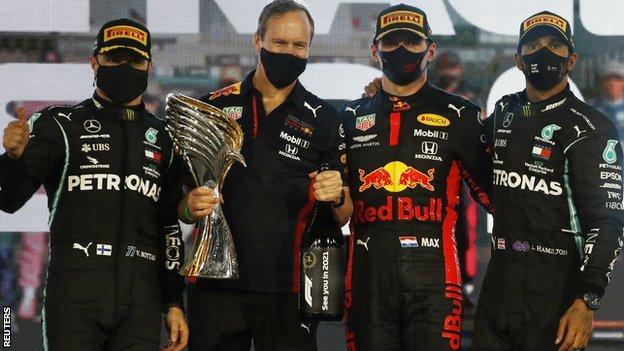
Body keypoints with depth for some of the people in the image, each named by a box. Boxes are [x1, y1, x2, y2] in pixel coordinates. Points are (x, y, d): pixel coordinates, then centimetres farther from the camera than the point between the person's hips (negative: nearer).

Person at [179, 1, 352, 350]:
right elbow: (181, 199, 12)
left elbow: (343, 215, 9)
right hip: (216, 283, 1)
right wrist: (190, 207, -11)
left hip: (289, 287, -1)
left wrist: (337, 196, -13)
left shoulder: (323, 119, 8)